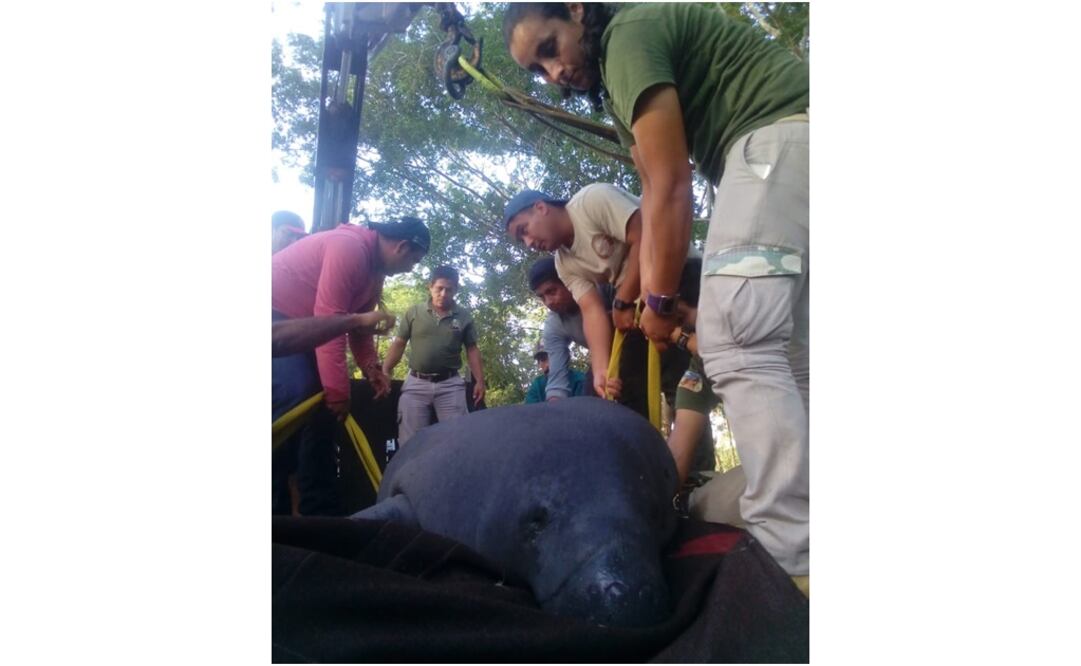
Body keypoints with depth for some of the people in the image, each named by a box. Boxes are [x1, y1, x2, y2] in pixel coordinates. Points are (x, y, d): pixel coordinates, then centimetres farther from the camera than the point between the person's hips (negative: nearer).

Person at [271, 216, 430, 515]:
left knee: (317, 412, 5)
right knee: (293, 405, -23)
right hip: (276, 316, -10)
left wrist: (372, 369, -1)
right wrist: (337, 388, -28)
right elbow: (330, 319, -29)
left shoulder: (375, 270, 9)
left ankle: (319, 509, 9)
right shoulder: (350, 246, -24)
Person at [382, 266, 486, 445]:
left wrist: (480, 381, 0)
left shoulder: (464, 317, 4)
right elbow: (399, 344, 6)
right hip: (416, 384, 0)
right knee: (410, 441, 2)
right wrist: (384, 373, 0)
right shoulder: (414, 312, 3)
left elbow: (472, 350, 7)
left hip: (450, 384, 0)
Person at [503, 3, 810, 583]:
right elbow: (654, 192, 21)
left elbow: (670, 190, -12)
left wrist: (660, 301, -4)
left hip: (783, 133, -11)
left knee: (736, 345, -23)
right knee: (787, 357, 5)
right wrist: (639, 291, 13)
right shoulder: (616, 84, 24)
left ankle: (791, 565, -24)